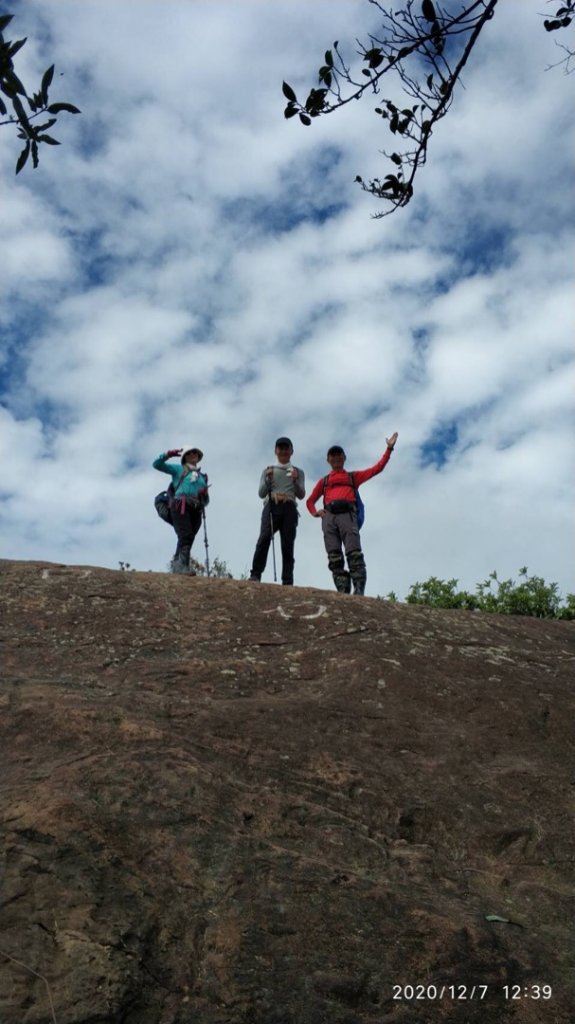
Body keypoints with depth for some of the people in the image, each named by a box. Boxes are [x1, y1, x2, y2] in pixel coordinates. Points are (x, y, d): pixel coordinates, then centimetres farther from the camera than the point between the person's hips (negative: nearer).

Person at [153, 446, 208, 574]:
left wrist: (204, 495, 3)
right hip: (180, 505, -5)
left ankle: (176, 565, 2)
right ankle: (183, 565, -34)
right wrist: (168, 454, -3)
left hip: (196, 510, 5)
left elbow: (205, 501, 27)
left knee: (188, 539, -5)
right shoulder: (179, 470, 19)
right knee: (185, 536, -23)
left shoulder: (202, 477, 30)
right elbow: (156, 464, 12)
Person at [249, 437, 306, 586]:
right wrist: (268, 479, -6)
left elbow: (301, 495, 9)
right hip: (271, 507, -1)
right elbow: (261, 493, 11)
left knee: (288, 545, -10)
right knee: (264, 538, -23)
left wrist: (295, 481, -8)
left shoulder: (298, 472, 22)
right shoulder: (268, 470, 22)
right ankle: (255, 575, -27)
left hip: (289, 509, 1)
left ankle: (287, 582, -15)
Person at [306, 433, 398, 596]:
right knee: (335, 558, -12)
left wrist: (389, 449, 18)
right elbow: (310, 500, 29)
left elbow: (377, 468, 23)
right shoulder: (323, 481, 31)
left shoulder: (353, 476, 29)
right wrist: (315, 512, 7)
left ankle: (359, 592, -29)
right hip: (328, 517, 2)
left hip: (347, 514, -2)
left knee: (354, 554, -19)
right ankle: (343, 593, -19)